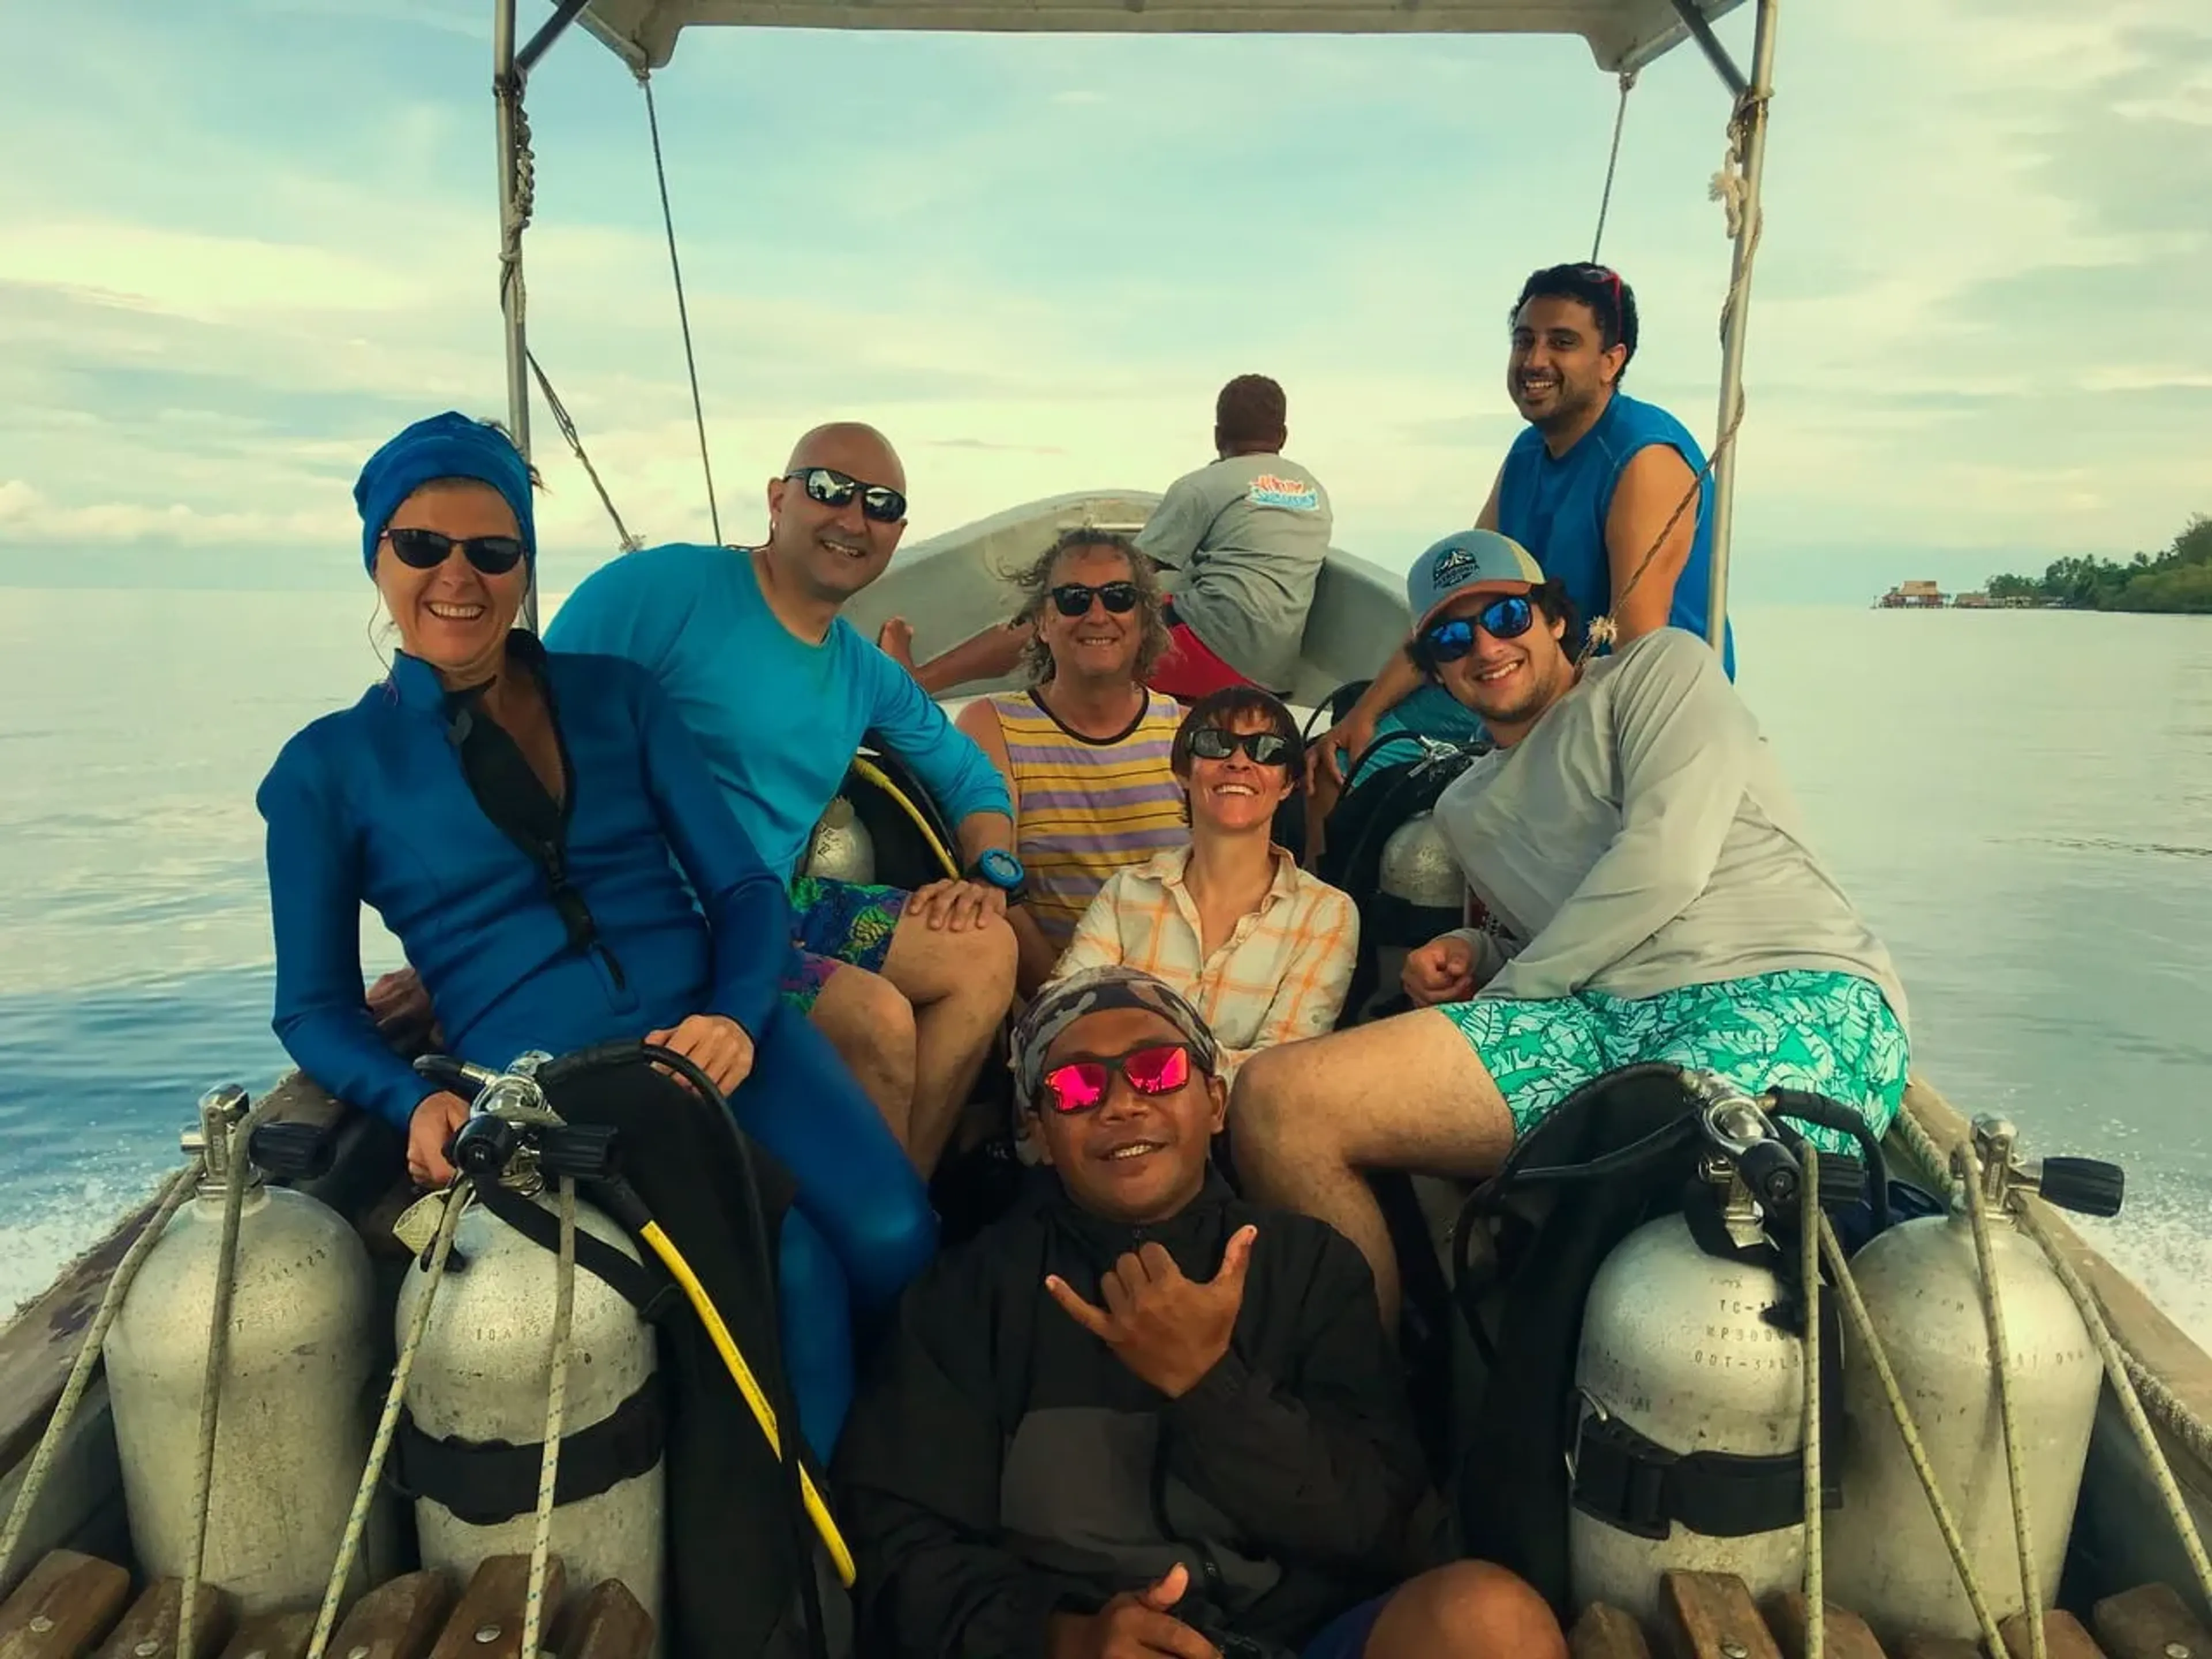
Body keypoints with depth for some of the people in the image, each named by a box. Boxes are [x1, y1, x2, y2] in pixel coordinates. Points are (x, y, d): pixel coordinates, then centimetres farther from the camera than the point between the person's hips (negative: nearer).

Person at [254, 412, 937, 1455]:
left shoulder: (615, 696, 12)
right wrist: (416, 1104, -11)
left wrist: (737, 1019, -13)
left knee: (893, 1243, -25)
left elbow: (744, 886, 8)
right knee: (791, 1277, -28)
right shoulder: (327, 769, 8)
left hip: (714, 1035, 3)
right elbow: (315, 1007, 10)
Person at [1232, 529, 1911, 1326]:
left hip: (1799, 995, -5)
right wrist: (1477, 953, 9)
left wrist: (1504, 992, 1)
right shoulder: (1466, 809, 29)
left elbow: (1665, 865, -3)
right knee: (1276, 1096, -16)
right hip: (1603, 1022, 6)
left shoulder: (1662, 667, 12)